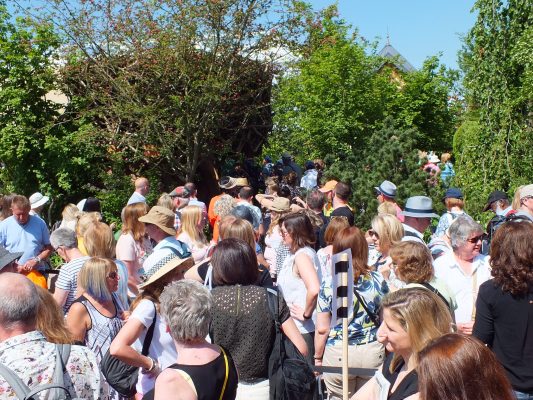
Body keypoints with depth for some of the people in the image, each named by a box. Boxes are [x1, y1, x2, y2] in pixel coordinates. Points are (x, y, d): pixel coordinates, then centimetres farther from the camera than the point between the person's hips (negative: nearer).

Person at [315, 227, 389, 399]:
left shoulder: (328, 283, -11)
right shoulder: (378, 280, -4)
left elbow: (322, 329, -8)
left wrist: (318, 357, 6)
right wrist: (385, 351, 19)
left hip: (338, 354, -2)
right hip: (373, 352, 2)